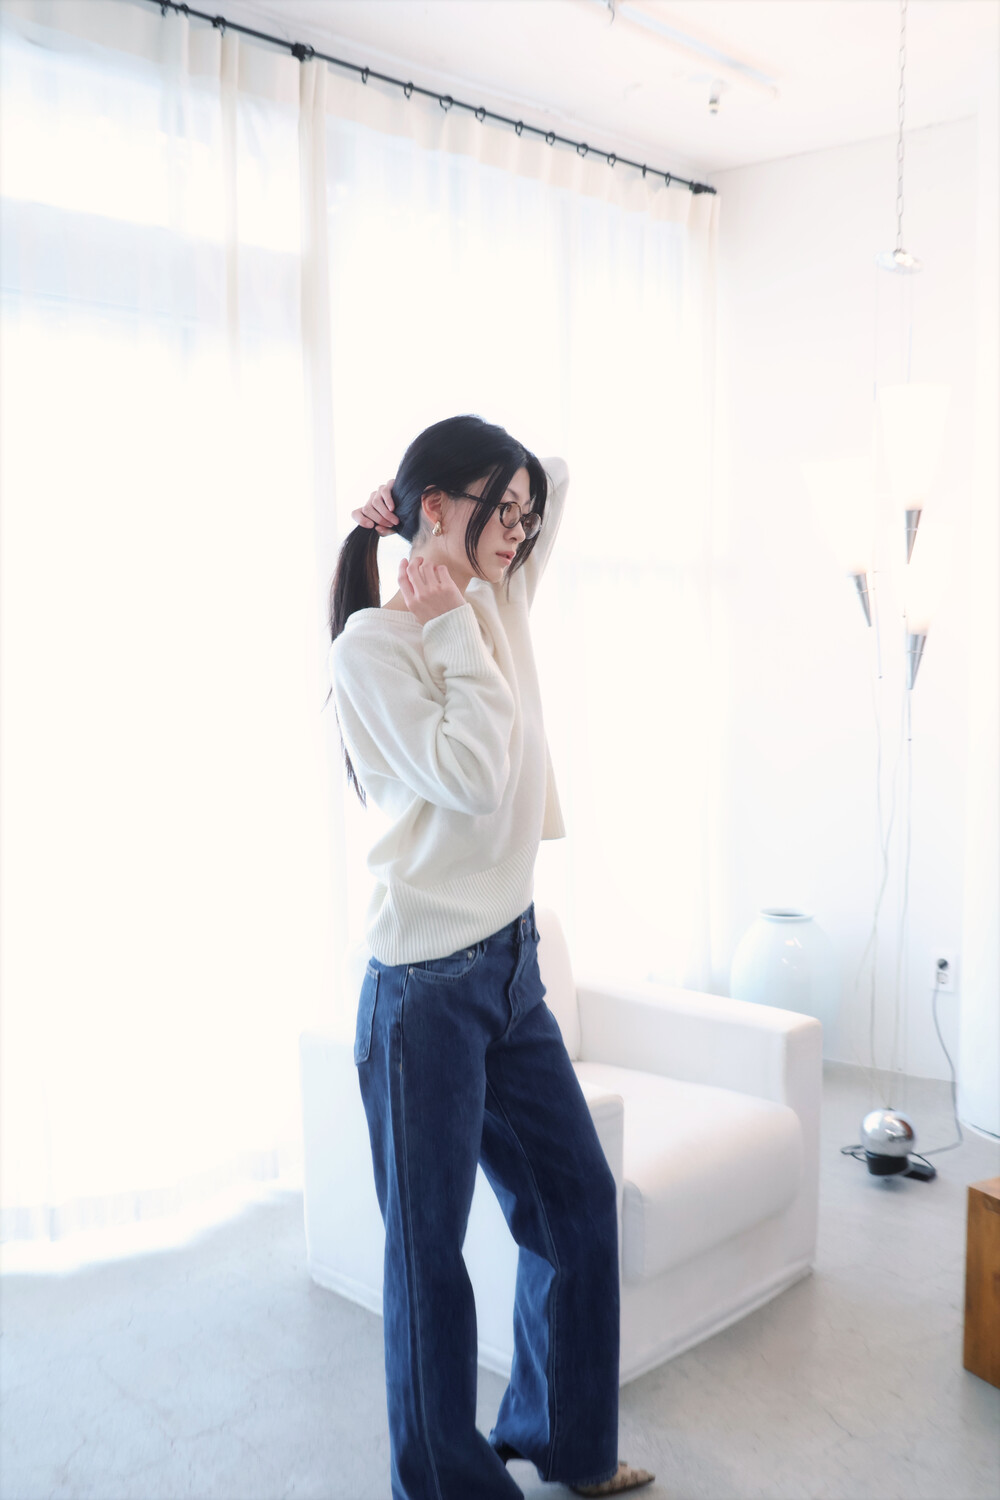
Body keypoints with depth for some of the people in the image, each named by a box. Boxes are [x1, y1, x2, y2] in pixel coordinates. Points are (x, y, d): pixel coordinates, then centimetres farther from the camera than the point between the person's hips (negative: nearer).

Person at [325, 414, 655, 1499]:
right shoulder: (373, 644, -13)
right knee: (430, 1246, 8)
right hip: (426, 985, -8)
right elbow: (469, 775, -22)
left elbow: (556, 478, 17)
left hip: (512, 960, 8)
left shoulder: (496, 607, 8)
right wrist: (452, 628, -15)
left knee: (578, 1198, 18)